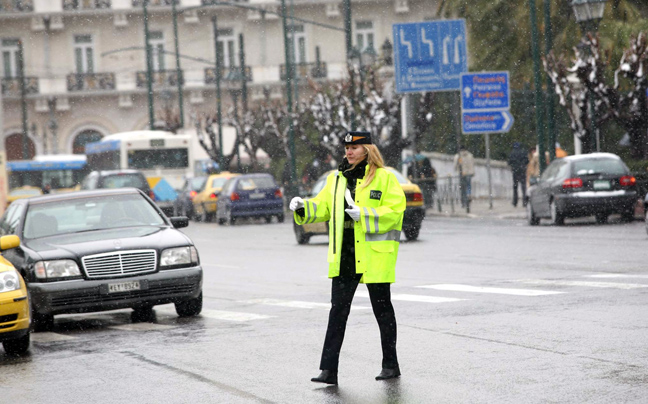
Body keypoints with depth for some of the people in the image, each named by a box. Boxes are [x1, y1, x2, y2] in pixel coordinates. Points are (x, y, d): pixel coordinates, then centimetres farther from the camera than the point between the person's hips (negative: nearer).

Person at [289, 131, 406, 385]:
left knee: (382, 309, 7)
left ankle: (390, 365, 19)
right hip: (344, 259, 5)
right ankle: (329, 369, -2)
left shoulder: (384, 178, -4)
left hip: (374, 256, -5)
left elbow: (395, 211, -12)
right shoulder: (336, 179, 13)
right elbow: (323, 207, 17)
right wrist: (303, 207, -3)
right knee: (338, 311, 0)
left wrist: (363, 214, -20)